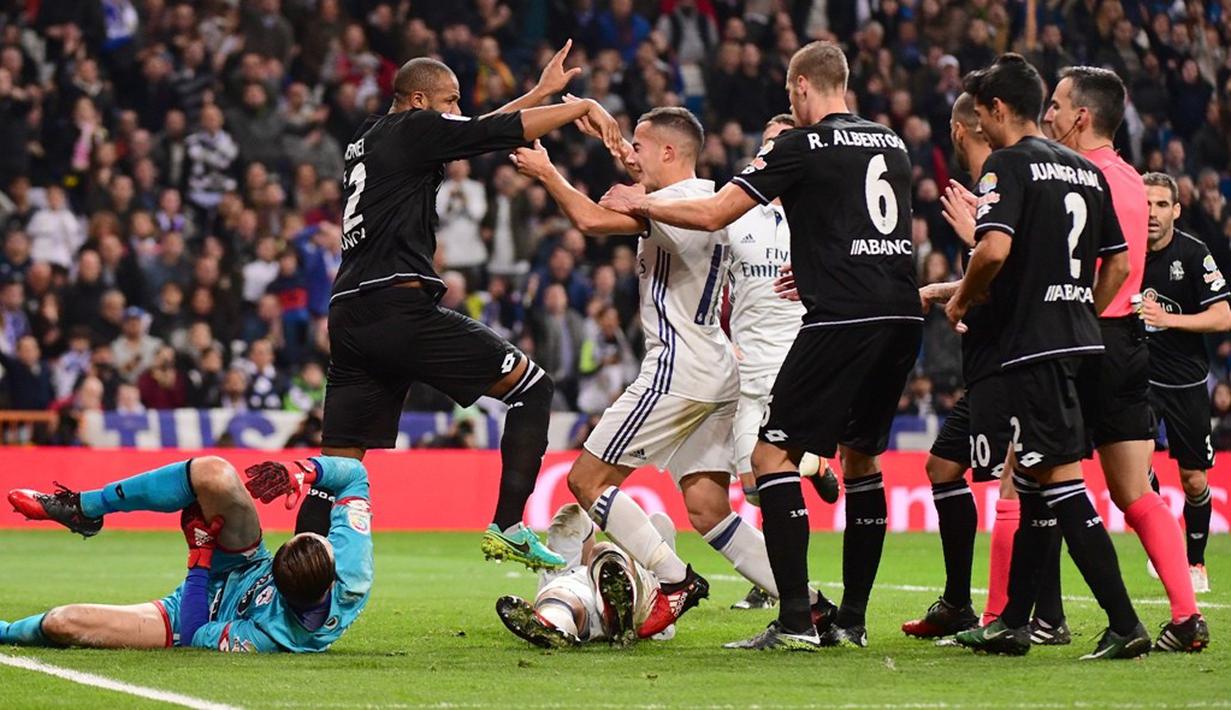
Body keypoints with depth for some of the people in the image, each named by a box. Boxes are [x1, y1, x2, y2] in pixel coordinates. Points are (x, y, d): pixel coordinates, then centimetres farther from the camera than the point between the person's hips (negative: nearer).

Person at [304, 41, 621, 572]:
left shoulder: (367, 140, 25)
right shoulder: (412, 129, 1)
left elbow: (478, 132, 33)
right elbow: (504, 130, -1)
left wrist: (541, 92, 36)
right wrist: (583, 106, 11)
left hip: (349, 316, 8)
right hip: (399, 306, -8)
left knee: (338, 464, 6)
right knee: (531, 387, 2)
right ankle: (507, 528, -6)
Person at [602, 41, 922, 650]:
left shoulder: (802, 146, -3)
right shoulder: (891, 144, 17)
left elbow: (712, 215, -4)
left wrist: (639, 204, 12)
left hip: (842, 318, -7)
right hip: (902, 315, 7)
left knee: (773, 453, -3)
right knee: (861, 459, 17)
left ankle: (796, 620, -12)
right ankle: (851, 620, 17)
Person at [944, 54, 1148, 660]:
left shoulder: (1008, 164, -8)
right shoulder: (1087, 171, 15)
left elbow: (995, 249, -21)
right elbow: (1119, 262, 17)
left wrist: (960, 300, -4)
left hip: (1034, 343, -9)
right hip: (1079, 340, 9)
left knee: (1059, 480, -10)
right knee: (1030, 476, 16)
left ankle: (1125, 625, -18)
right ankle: (1012, 623, 21)